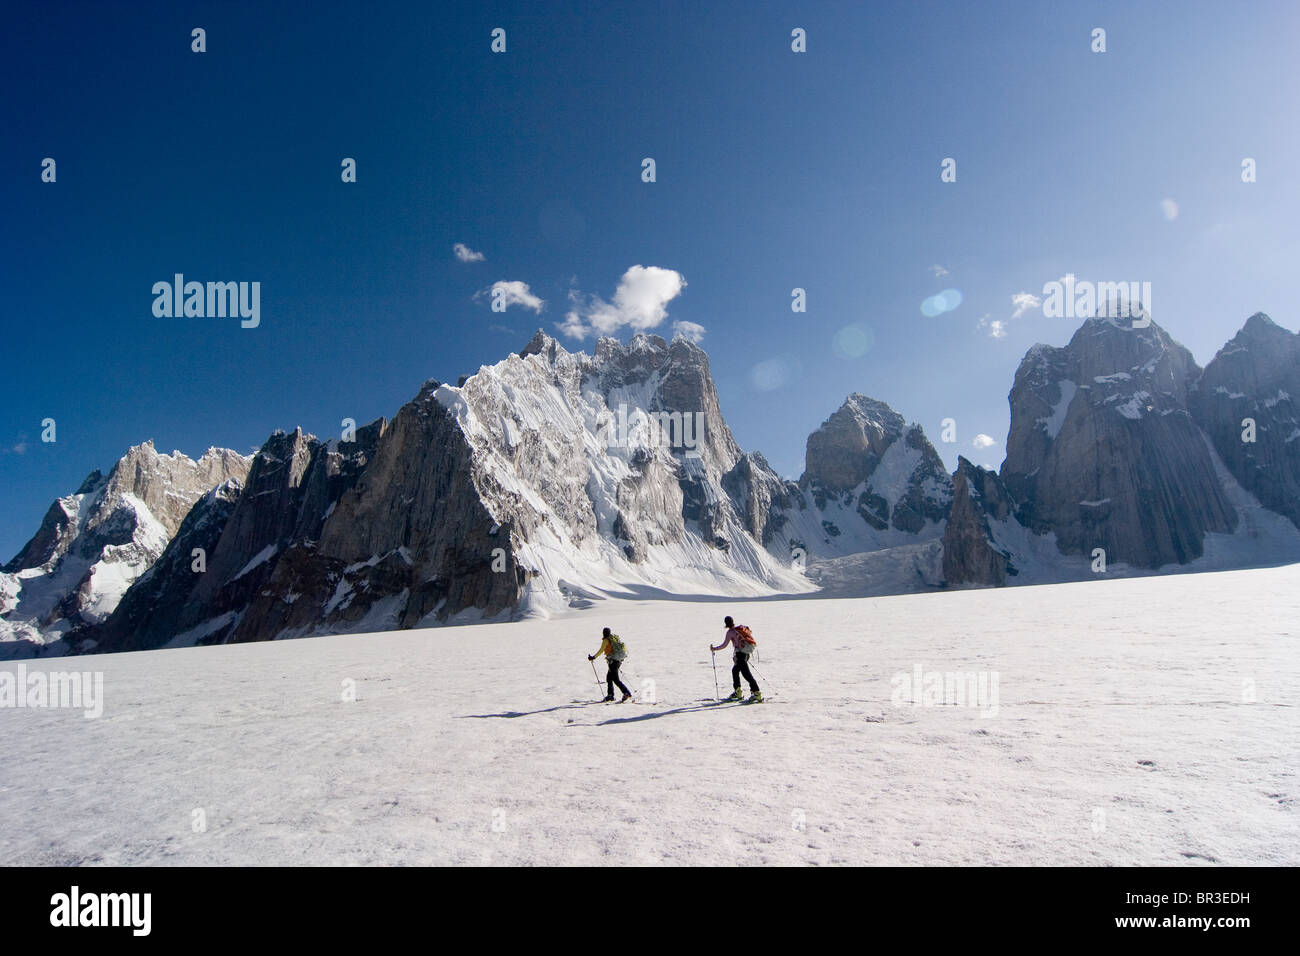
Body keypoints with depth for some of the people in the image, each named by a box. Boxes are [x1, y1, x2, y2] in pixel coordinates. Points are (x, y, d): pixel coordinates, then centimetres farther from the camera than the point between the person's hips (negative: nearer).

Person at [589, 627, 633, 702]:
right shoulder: (615, 638, 18)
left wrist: (593, 657, -6)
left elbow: (601, 650, -12)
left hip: (613, 659, -8)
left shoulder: (606, 640, -4)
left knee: (615, 679, -8)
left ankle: (626, 692, -20)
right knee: (609, 676, 17)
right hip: (619, 659, 8)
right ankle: (610, 695, 16)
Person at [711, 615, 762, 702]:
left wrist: (714, 649, 5)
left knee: (746, 674, -8)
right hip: (746, 653, 8)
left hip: (740, 654, -8)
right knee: (735, 670, 21)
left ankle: (756, 693, -14)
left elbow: (724, 645, -7)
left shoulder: (730, 631, -7)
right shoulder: (740, 628, 14)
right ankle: (737, 692, 27)